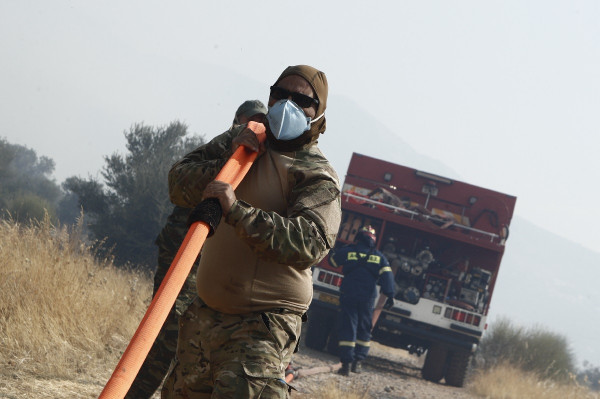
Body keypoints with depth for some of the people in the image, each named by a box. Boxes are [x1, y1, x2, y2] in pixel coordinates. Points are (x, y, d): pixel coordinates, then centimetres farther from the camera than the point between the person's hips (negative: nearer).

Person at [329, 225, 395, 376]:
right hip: (368, 298, 2)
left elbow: (333, 261, 17)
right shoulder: (379, 257, 6)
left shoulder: (347, 251, 2)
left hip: (348, 295, -1)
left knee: (347, 329, -2)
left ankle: (346, 363, -9)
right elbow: (387, 275, -3)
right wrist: (390, 295, -3)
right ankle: (357, 362, 13)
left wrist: (333, 252, 39)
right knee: (364, 330, 14)